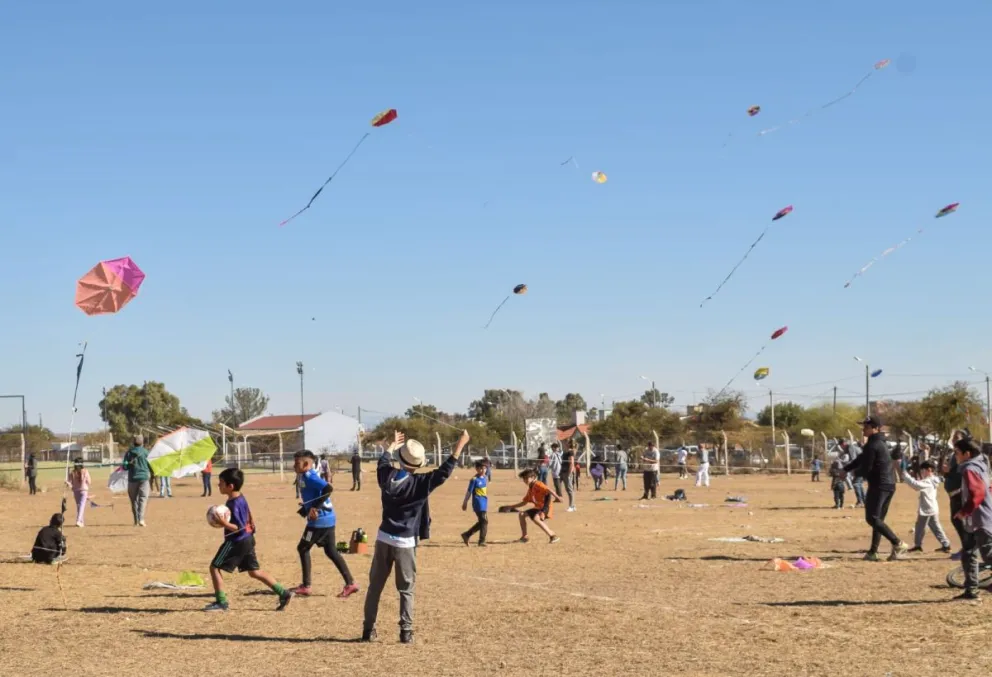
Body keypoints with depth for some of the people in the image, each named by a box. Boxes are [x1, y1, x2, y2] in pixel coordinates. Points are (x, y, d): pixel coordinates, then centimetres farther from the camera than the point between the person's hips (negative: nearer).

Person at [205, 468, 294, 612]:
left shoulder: (234, 504, -22)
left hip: (236, 542, -10)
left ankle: (221, 602, 3)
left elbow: (239, 527, -24)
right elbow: (248, 520, 19)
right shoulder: (241, 499, 7)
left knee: (215, 567, 1)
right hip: (247, 540, 10)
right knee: (254, 572, 15)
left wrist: (224, 523, -35)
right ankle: (284, 593, 11)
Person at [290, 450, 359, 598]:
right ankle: (350, 584, 12)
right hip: (327, 518, 10)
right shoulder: (306, 477, 14)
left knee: (303, 548, 4)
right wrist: (306, 509, 12)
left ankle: (306, 586, 9)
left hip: (320, 520, -10)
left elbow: (328, 488, -29)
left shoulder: (309, 476, -16)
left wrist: (316, 508, -26)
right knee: (331, 552, 13)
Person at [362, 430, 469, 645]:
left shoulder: (387, 476, -4)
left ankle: (368, 629, 14)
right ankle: (406, 631, 1)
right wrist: (460, 445, -11)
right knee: (406, 589, 6)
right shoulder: (419, 483, -16)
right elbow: (444, 472, -14)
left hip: (384, 539, 4)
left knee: (375, 586, 12)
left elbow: (384, 461, 19)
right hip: (405, 543, -4)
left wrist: (393, 445, 38)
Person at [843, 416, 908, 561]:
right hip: (889, 485, 10)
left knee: (872, 518, -10)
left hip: (879, 485, -10)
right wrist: (845, 469, 24)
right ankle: (873, 552, 14)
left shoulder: (872, 445, -14)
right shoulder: (879, 443, 18)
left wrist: (855, 472, 5)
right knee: (878, 519, 13)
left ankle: (898, 544, -17)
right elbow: (862, 459, 26)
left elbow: (866, 468, -16)